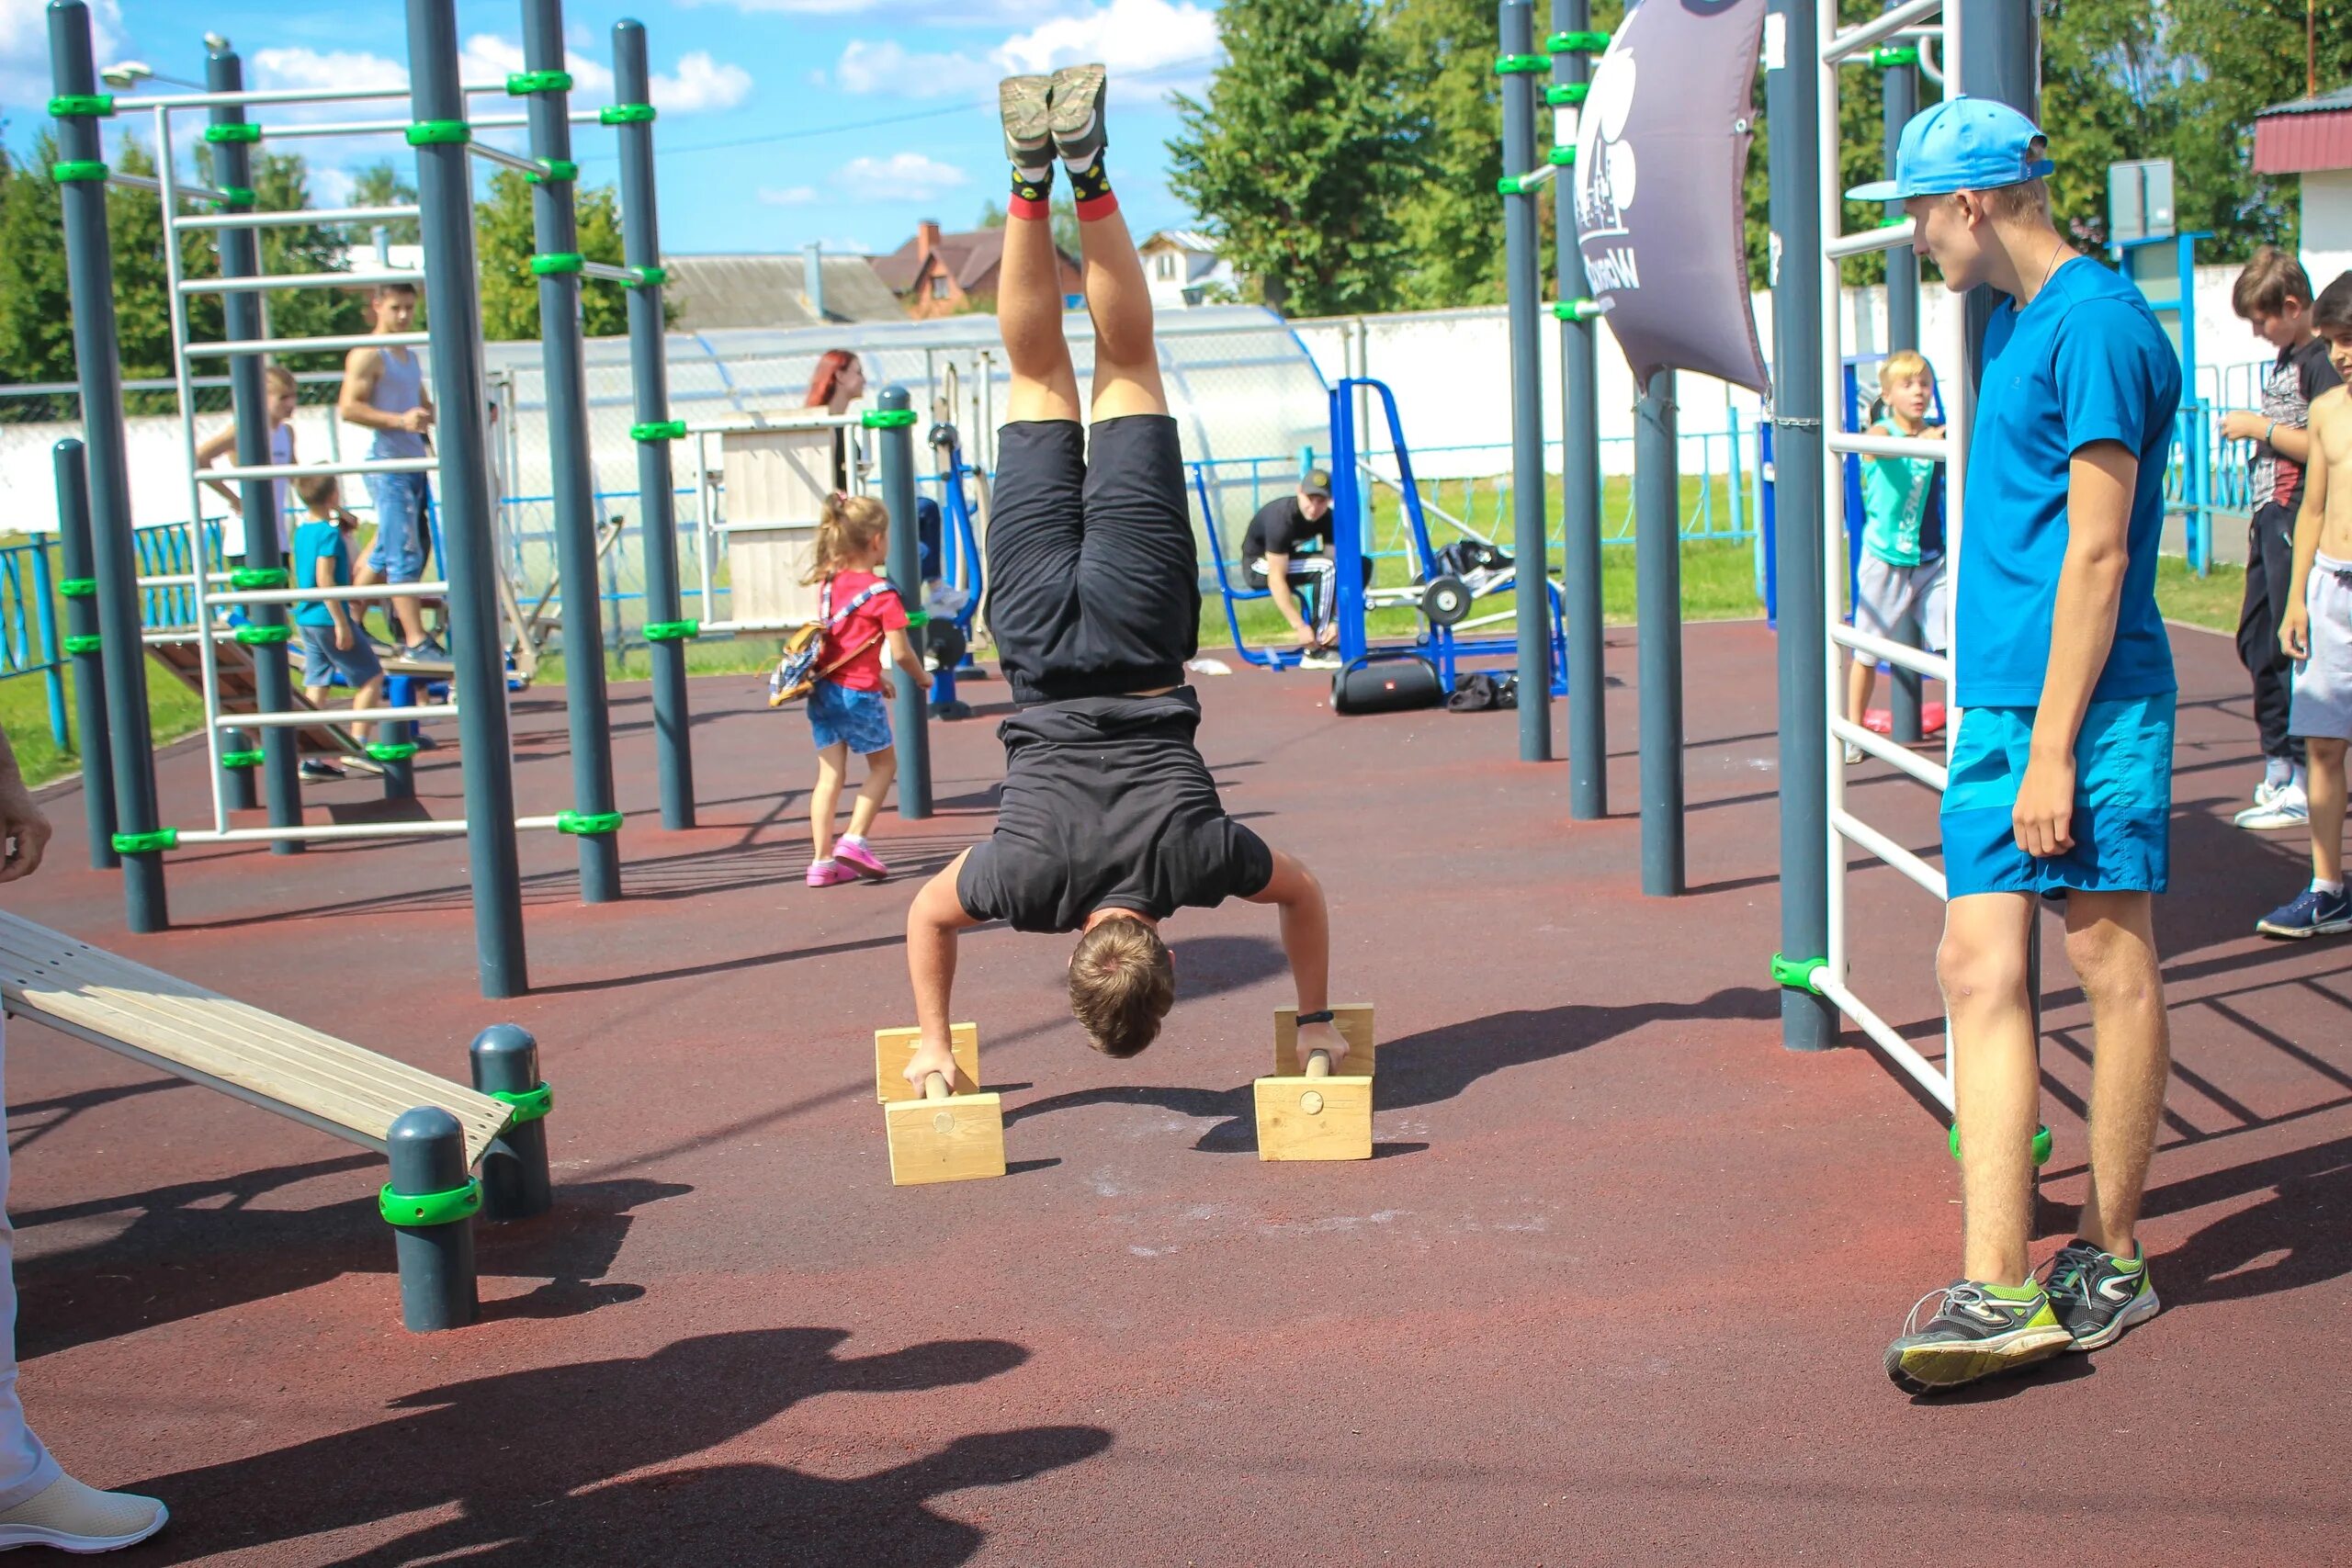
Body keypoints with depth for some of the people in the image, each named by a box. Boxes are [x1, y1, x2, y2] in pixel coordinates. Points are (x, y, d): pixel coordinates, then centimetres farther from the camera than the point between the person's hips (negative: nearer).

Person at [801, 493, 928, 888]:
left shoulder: (831, 584, 9)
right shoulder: (882, 593, -11)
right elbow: (900, 652, -12)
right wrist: (921, 677, 8)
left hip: (823, 688, 6)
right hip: (858, 692, -6)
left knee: (830, 774, 8)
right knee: (883, 763, 14)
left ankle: (822, 860, 7)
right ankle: (854, 840, 3)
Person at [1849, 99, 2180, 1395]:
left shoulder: (2095, 324, -12)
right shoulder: (2014, 321, 17)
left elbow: (2097, 549, -16)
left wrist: (2052, 745, -18)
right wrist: (1997, 718, 19)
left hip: (2084, 706, -8)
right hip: (1995, 702, 9)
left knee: (2108, 965, 4)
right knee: (1979, 970, 0)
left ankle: (2107, 1260, 18)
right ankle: (1997, 1289, -1)